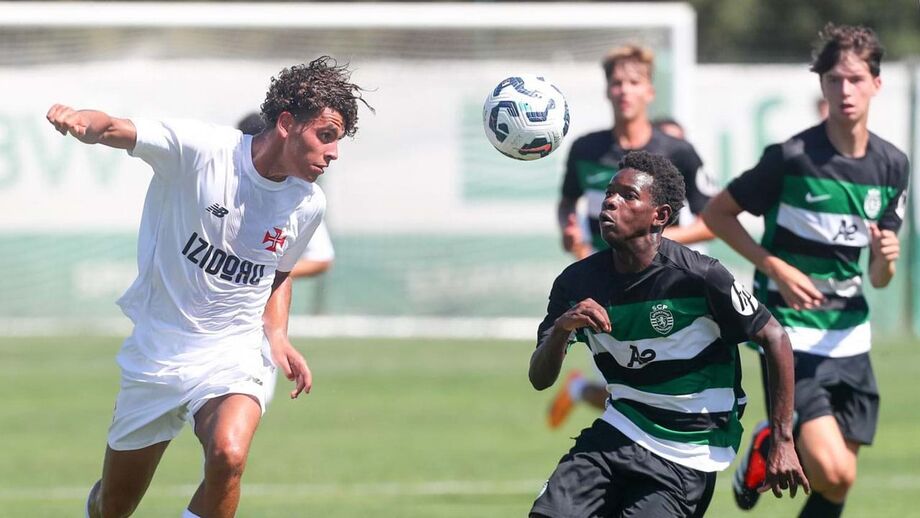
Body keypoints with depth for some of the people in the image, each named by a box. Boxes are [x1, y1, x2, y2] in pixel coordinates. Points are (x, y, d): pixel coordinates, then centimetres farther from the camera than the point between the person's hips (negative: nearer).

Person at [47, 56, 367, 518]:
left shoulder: (307, 205, 0)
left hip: (235, 358, 2)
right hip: (157, 354, -2)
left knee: (228, 456, -32)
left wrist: (277, 336, 5)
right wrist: (82, 121, -53)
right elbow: (116, 130, -30)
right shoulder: (201, 149, -16)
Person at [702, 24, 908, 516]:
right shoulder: (792, 158, -13)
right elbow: (716, 212, -2)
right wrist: (774, 266, -14)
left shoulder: (891, 165, 4)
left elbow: (878, 279, 11)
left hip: (849, 338, 6)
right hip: (790, 336, -6)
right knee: (832, 472, -19)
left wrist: (885, 260, -13)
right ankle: (770, 448, 13)